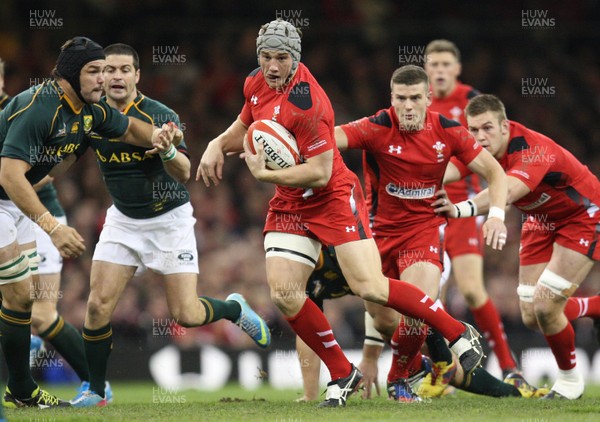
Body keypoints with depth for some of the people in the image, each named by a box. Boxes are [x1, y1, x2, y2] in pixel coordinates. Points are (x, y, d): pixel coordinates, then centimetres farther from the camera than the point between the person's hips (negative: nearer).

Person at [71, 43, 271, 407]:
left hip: (169, 218, -4)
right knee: (99, 304, -10)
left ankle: (235, 309, 23)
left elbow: (184, 174, -25)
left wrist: (168, 151, -45)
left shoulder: (160, 116, -19)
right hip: (123, 220, 4)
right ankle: (96, 390, 5)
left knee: (186, 315, -9)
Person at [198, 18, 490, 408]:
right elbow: (246, 127, 21)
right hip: (289, 204, 8)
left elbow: (320, 172, -26)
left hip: (332, 197, -8)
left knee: (370, 287, -17)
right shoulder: (258, 84, 0)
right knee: (284, 293, -6)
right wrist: (217, 145, 3)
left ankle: (459, 333, -1)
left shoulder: (305, 104, -26)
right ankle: (343, 375, 7)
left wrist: (264, 174, -23)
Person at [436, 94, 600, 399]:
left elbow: (506, 190, -55)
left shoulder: (533, 150, -37)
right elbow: (448, 170, -27)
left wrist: (462, 210, -72)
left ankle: (569, 379, 11)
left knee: (545, 307, -16)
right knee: (531, 316, 2)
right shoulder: (481, 148, -14)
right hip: (541, 220, 7)